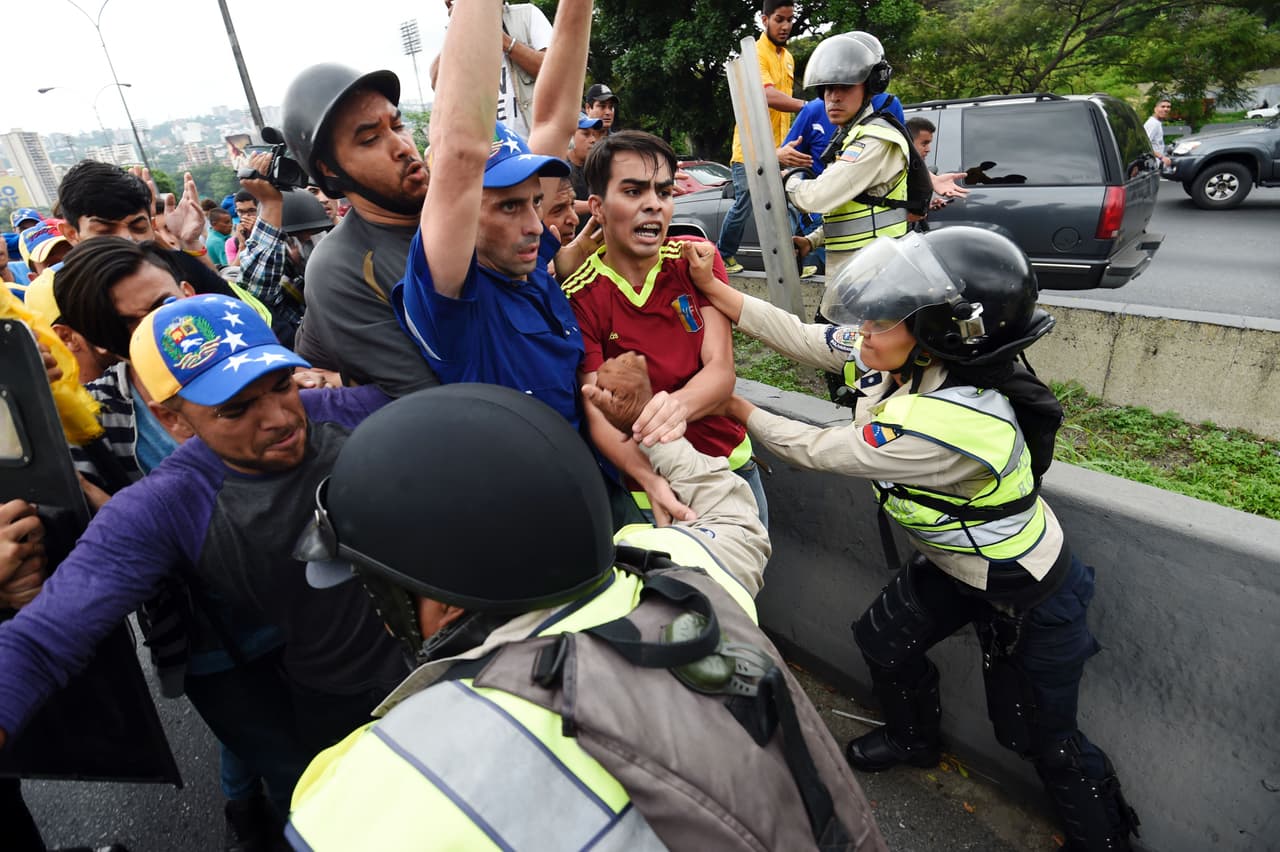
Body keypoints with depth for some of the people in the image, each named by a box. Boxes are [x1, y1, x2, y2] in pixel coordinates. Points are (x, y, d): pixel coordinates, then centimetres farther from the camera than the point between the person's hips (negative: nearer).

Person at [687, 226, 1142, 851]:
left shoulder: (947, 424, -41)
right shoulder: (906, 354, -18)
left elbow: (820, 451, -29)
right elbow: (802, 338, -10)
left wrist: (739, 409, -15)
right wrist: (713, 288, -13)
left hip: (1026, 594, -8)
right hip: (954, 561, 8)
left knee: (1041, 734, 10)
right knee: (884, 639, 20)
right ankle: (916, 739, 48)